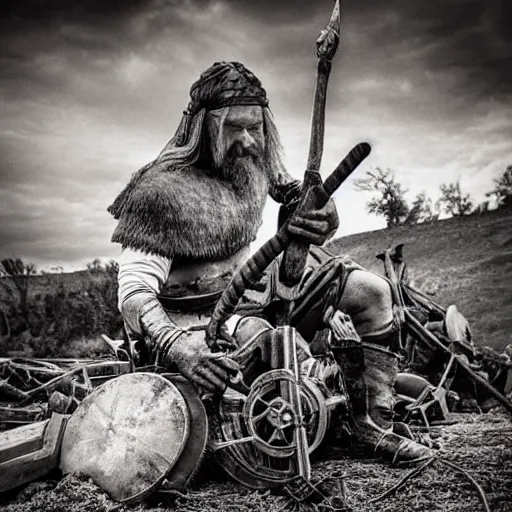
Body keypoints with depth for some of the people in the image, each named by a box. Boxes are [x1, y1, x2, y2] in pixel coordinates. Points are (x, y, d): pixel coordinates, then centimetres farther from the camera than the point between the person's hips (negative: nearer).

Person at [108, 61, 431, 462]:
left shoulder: (255, 165, 0)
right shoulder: (166, 191, -22)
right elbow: (134, 289, -27)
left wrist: (324, 217, -15)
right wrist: (175, 345, -48)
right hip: (199, 323, -6)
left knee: (371, 293, 1)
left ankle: (373, 427, 5)